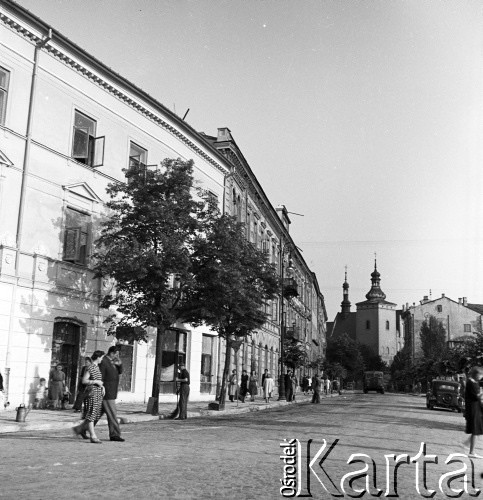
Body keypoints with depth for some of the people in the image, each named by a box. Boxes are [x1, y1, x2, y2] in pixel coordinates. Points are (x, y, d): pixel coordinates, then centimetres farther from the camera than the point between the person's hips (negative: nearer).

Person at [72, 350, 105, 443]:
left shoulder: (98, 367, 14)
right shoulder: (91, 368, -11)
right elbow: (84, 381, -14)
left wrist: (102, 386, 7)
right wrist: (96, 382, -18)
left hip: (99, 393, 9)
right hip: (92, 393, -9)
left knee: (96, 415, 11)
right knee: (91, 415, -4)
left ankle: (79, 428, 27)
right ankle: (93, 436, -3)